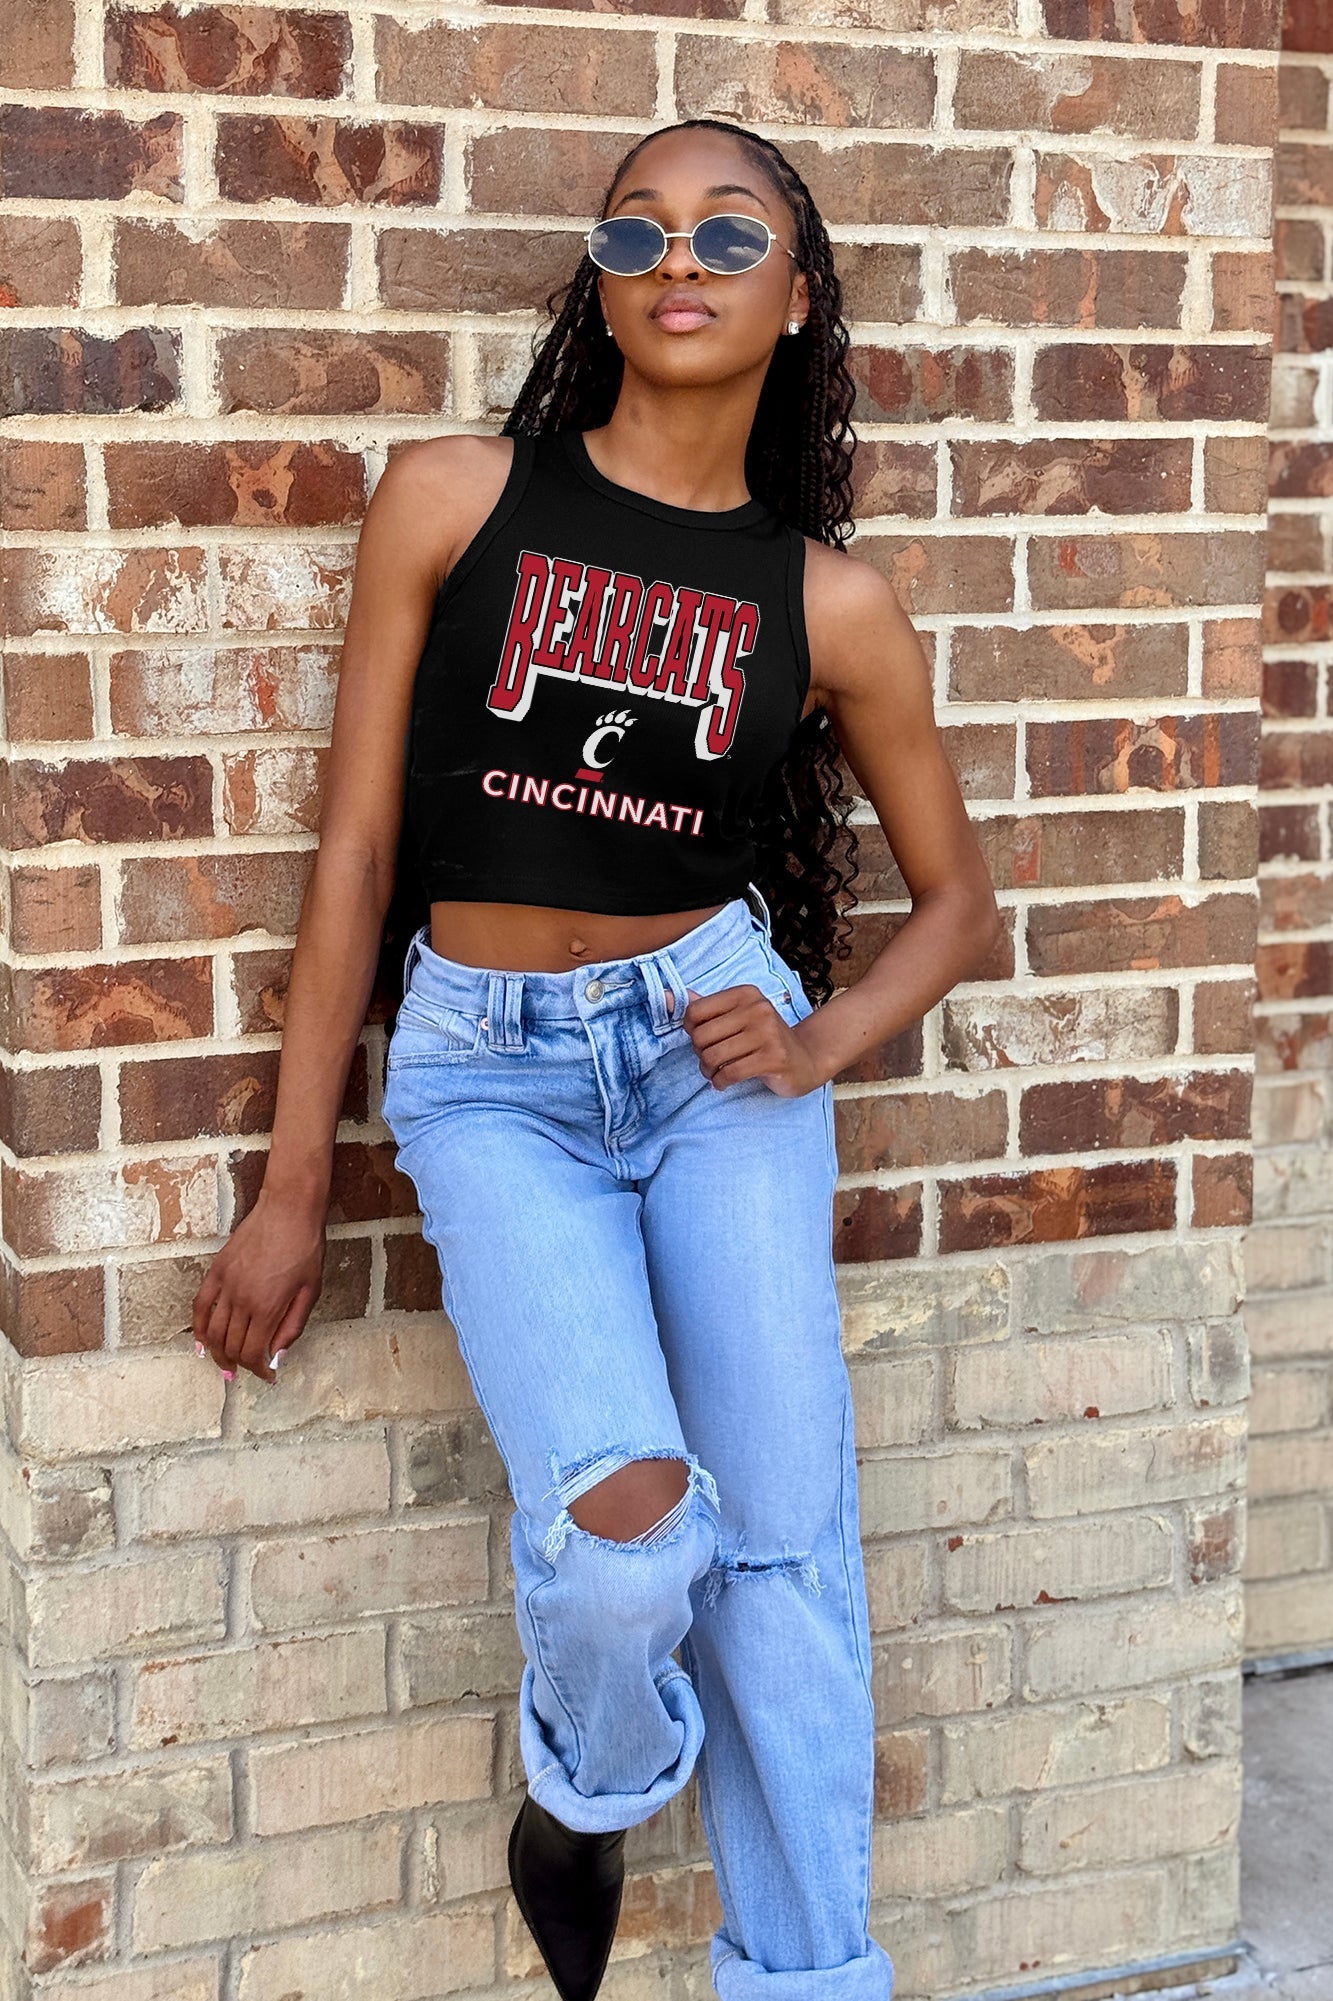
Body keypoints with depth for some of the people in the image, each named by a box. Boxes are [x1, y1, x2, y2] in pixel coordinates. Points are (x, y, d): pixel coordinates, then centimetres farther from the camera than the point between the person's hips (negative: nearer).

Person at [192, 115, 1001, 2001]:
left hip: (715, 1038, 2)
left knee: (784, 1543, -2)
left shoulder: (828, 602, 3)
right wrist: (294, 1185, 2)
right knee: (626, 1526, -21)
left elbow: (958, 892, 14)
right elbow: (357, 848, 0)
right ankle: (583, 1787, 14)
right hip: (487, 1068, -2)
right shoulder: (453, 499, -2)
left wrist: (821, 1043, -6)